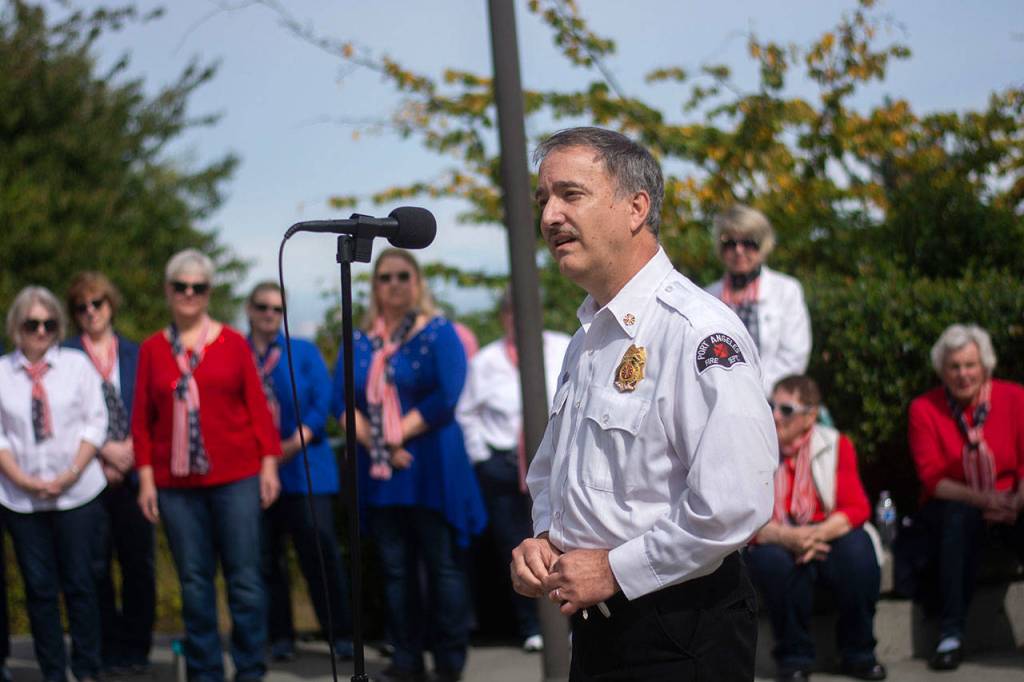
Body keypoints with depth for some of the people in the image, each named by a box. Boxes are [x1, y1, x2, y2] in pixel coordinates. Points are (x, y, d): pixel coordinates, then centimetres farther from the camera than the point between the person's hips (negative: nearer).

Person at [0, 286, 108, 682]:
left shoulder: (77, 364, 4)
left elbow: (95, 422, 1)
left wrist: (71, 474, -10)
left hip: (77, 494, 0)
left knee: (79, 584, 1)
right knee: (39, 588, 4)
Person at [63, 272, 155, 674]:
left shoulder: (135, 354, 12)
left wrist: (130, 450, -6)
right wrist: (104, 451, -9)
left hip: (132, 472, 2)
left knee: (140, 562, 1)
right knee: (96, 566, 0)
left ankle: (136, 649, 11)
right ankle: (108, 652, 8)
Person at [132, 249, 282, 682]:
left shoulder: (232, 342, 4)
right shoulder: (152, 349, 7)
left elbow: (257, 406, 3)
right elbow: (142, 419, 6)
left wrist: (269, 464, -2)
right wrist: (146, 478, 0)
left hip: (236, 477, -1)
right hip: (176, 483, 1)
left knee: (245, 578, -1)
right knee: (193, 581, 4)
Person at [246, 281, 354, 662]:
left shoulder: (304, 352, 11)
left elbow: (322, 405, 3)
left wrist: (293, 445, -10)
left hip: (304, 468, -1)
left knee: (320, 550, -8)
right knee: (265, 556, 2)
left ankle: (341, 635, -3)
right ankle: (280, 637, 10)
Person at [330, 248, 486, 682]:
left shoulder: (439, 333, 0)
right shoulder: (358, 342, 11)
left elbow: (446, 396, -11)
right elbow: (341, 401, 4)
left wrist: (398, 434, -12)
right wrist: (375, 442, -11)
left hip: (431, 466, -4)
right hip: (379, 471, 4)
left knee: (442, 565, -2)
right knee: (395, 569, 6)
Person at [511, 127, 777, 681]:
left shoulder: (698, 333, -18)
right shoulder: (588, 338, 11)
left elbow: (733, 505, -26)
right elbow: (548, 471, 25)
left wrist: (615, 570, -17)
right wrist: (544, 541, 4)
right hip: (594, 630, 8)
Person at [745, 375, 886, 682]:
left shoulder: (836, 445, 1)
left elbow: (856, 507, -7)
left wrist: (819, 534, -26)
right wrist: (786, 537, -30)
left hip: (828, 534, 1)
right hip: (774, 540, -1)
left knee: (858, 552, -31)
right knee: (774, 560, -36)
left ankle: (858, 653, -10)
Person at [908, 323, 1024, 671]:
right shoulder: (924, 408, -4)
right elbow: (932, 479, -9)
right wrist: (980, 499, -24)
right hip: (951, 508, -1)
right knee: (961, 516, -37)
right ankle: (951, 635, -34)